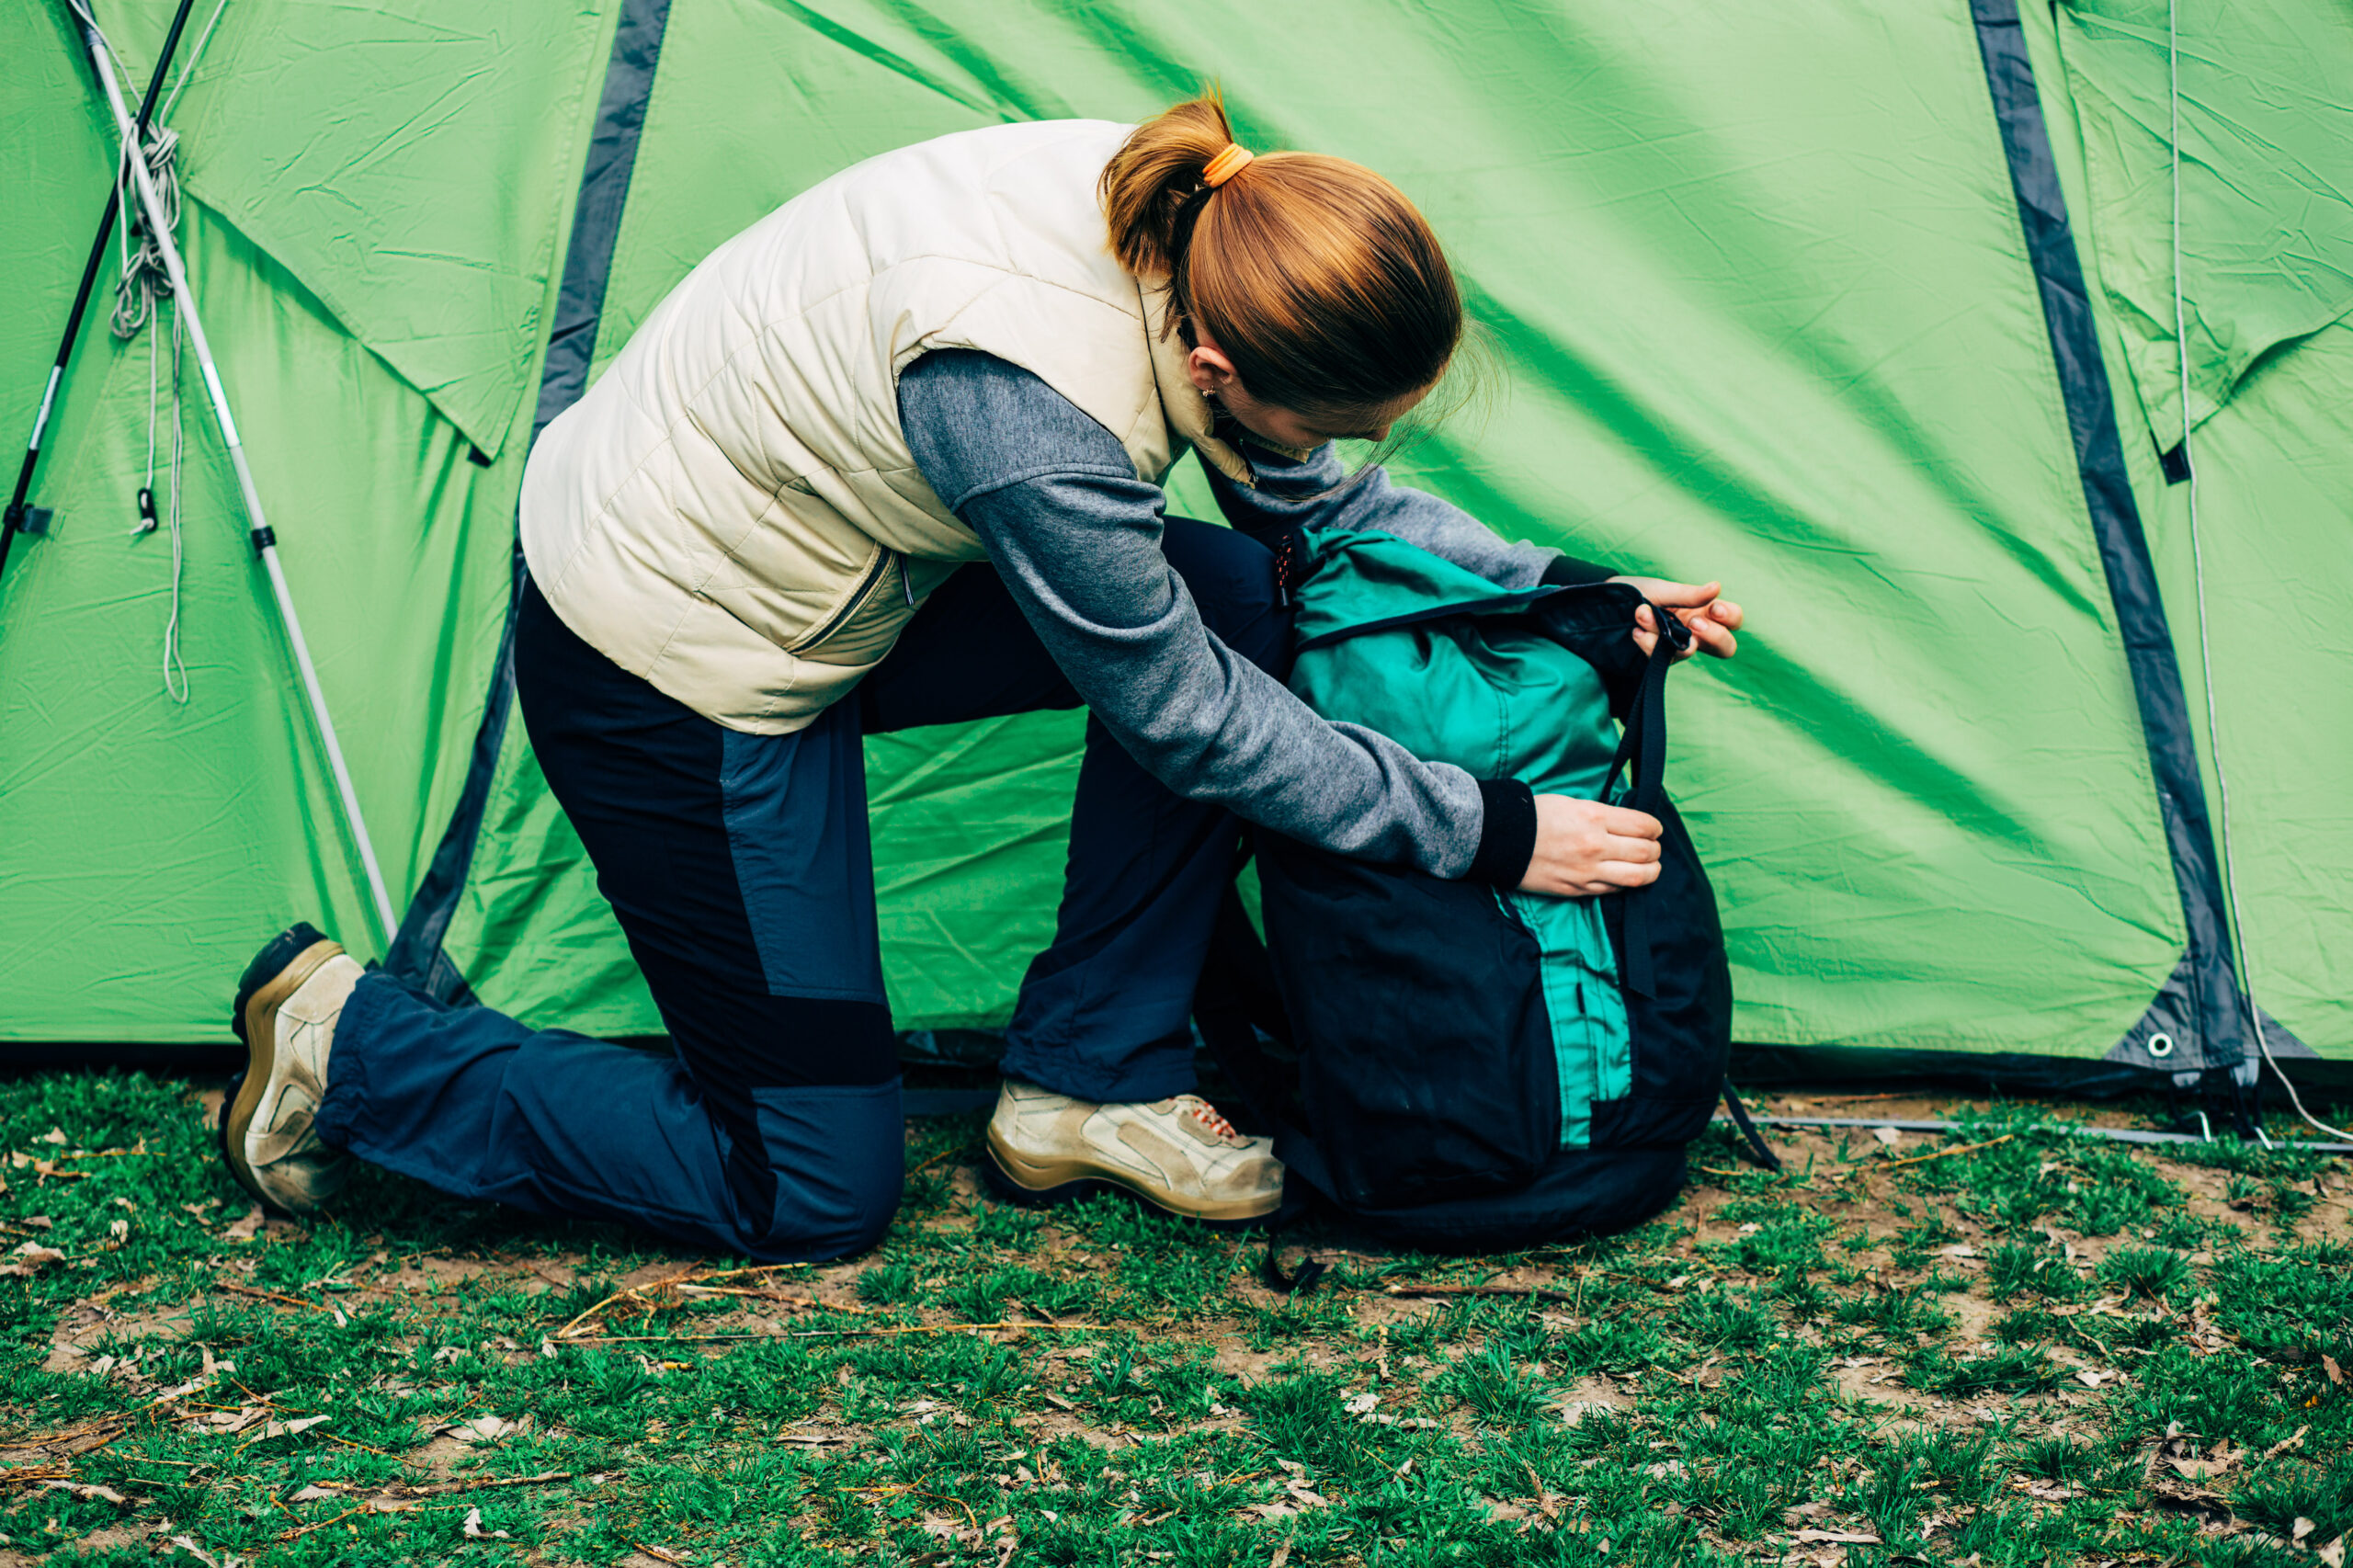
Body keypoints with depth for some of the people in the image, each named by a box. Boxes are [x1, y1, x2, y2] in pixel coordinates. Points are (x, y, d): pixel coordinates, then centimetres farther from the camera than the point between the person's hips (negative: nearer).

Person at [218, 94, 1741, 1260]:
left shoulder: (1186, 223, -13)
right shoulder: (1041, 418, -37)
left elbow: (1319, 498, 7)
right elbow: (1185, 719, -21)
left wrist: (1564, 589, 1)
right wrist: (1491, 831, -13)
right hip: (673, 675, -9)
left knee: (1246, 598, -3)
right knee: (817, 1192, 2)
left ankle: (1092, 1081, 10)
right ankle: (351, 1049, 12)